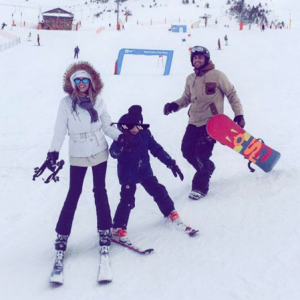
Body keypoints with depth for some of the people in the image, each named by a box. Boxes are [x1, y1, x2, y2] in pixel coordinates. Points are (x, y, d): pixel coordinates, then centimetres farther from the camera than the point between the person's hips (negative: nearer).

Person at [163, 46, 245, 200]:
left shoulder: (217, 75, -6)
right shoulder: (190, 79, 9)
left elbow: (231, 94, -2)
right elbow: (186, 98, 18)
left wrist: (239, 114, -8)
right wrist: (175, 105, -3)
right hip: (194, 122, 6)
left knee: (202, 154, -15)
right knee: (187, 151, 3)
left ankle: (200, 187, -1)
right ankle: (207, 168, 31)